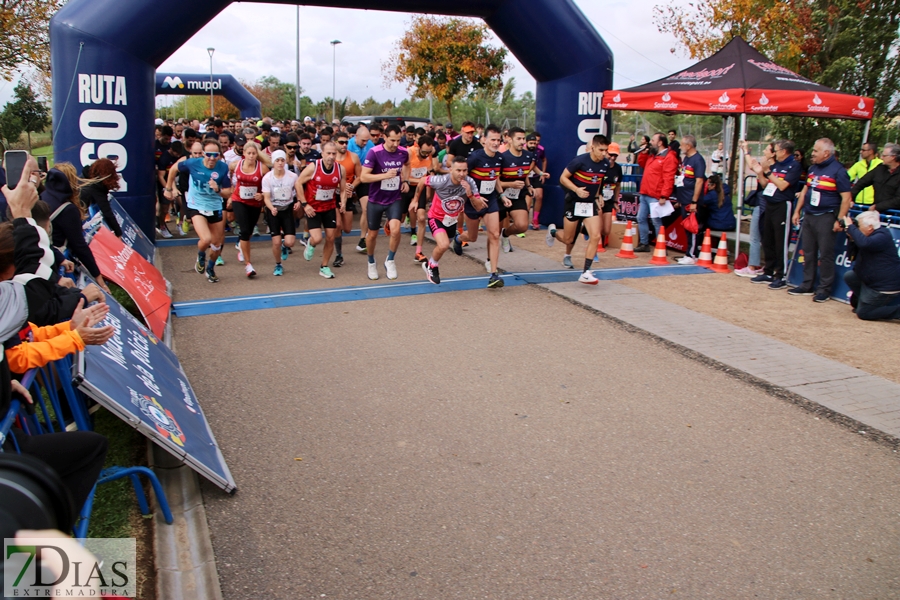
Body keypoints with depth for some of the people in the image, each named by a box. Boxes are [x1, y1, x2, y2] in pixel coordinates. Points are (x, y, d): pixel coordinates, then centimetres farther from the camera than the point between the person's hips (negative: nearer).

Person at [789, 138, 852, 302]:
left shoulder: (838, 170, -10)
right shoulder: (813, 168, 12)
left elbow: (846, 198, -13)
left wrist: (840, 220, -16)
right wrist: (797, 211, 16)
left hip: (826, 217, -7)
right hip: (809, 215, 7)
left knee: (825, 254, -2)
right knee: (808, 252, 12)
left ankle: (824, 289, 5)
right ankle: (807, 286, 21)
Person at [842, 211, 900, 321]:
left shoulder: (882, 236, -21)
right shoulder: (872, 236, 10)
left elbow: (864, 243, -43)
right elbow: (853, 256, 14)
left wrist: (850, 227, -31)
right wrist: (852, 238, 0)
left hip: (887, 286, -10)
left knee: (863, 313, -8)